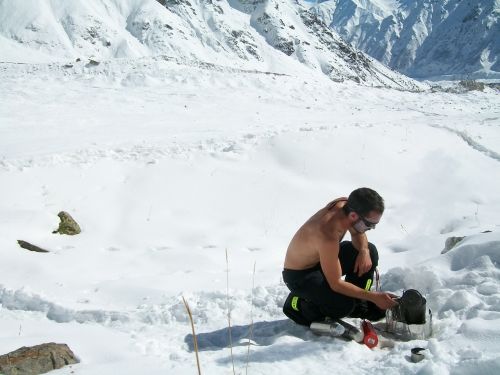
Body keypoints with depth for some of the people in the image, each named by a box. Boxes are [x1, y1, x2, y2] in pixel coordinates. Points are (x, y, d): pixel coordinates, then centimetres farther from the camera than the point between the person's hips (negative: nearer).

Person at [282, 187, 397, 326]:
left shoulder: (345, 204, -17)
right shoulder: (328, 236, -40)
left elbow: (358, 232, 8)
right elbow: (336, 284, -31)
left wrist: (364, 251, -14)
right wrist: (374, 297, -26)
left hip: (320, 257, 9)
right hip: (299, 275, -9)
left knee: (371, 252, 1)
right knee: (344, 305, -28)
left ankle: (358, 303, 12)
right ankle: (298, 304, -2)